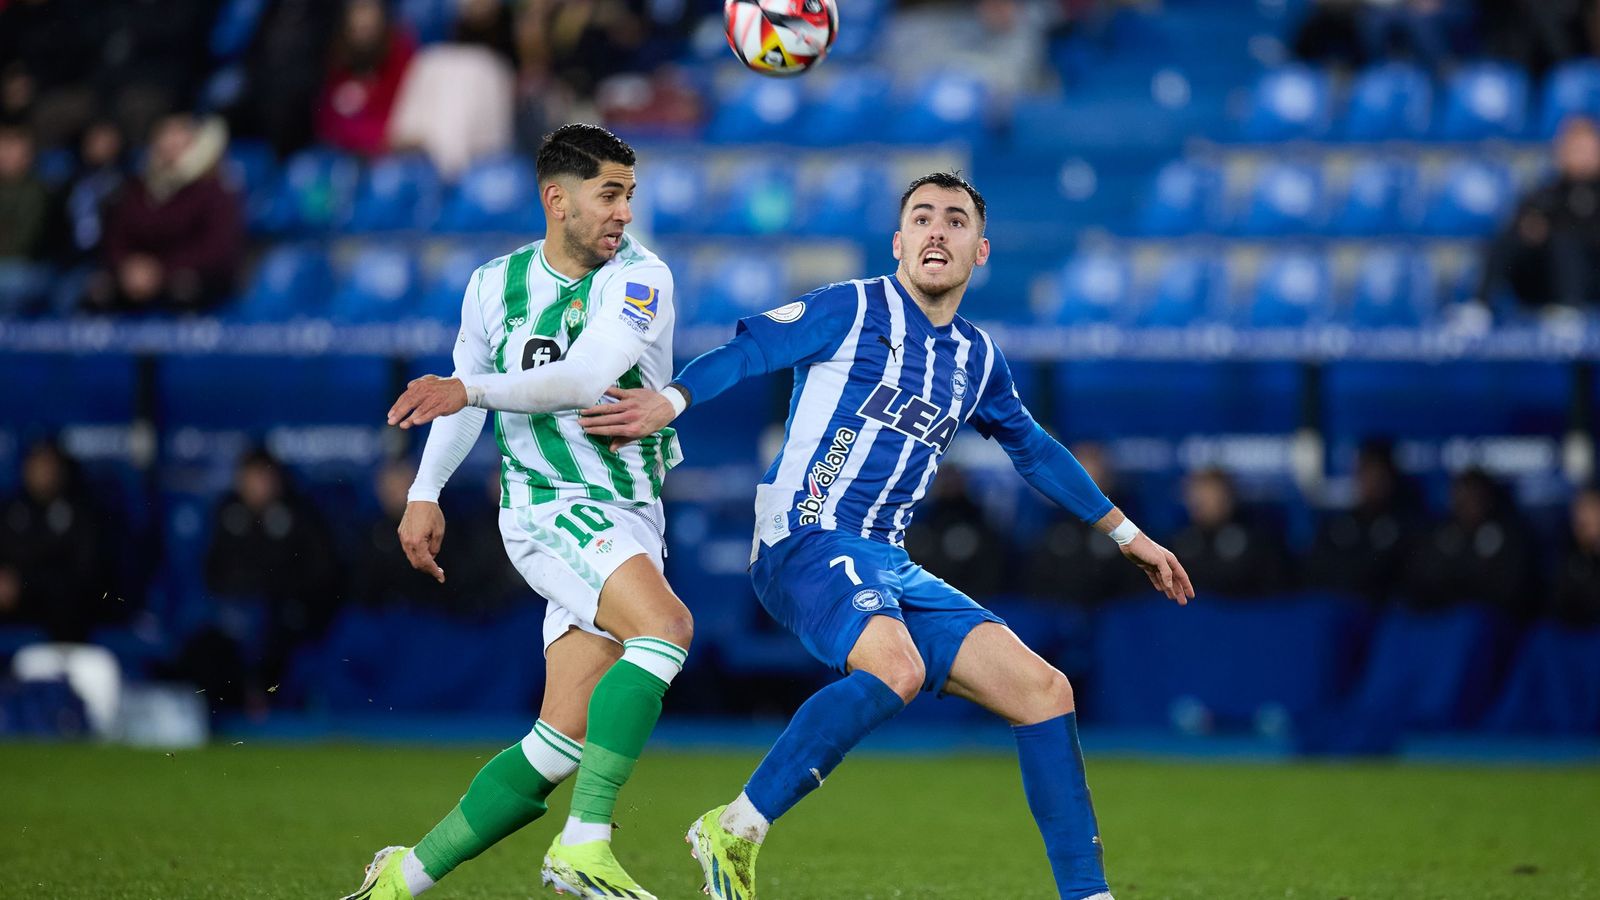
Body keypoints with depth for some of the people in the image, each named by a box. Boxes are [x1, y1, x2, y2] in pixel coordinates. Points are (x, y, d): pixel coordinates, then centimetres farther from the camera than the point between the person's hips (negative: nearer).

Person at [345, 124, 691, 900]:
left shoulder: (639, 278, -6)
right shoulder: (494, 284, 3)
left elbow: (585, 377, -21)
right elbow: (464, 387, 18)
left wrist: (472, 391, -31)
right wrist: (425, 492, 11)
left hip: (630, 516, 2)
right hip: (548, 507, -2)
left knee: (561, 742, -1)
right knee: (664, 625, -31)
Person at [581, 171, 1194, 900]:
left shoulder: (976, 358, 18)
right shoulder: (852, 310, -1)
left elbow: (1033, 449, 33)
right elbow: (745, 350, -11)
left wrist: (1124, 533, 38)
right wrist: (671, 399, -30)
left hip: (888, 566, 7)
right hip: (807, 543, -7)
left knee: (1042, 690, -3)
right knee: (896, 668, -36)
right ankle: (735, 832, -26)